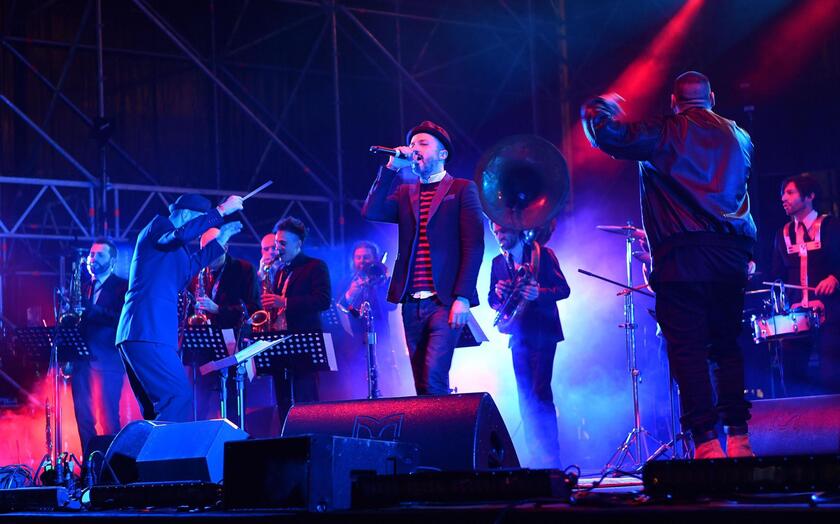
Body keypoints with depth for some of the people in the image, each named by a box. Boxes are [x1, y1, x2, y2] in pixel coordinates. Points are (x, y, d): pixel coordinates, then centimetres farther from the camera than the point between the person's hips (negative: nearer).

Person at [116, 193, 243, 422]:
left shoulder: (175, 248, 26)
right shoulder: (157, 226, 0)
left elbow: (192, 264, 45)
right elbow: (181, 234, -22)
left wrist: (222, 237, 44)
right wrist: (221, 210, -15)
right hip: (147, 333, -10)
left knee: (156, 408, 8)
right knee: (179, 396, -18)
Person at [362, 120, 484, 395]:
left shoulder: (462, 189, 4)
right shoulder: (404, 192, 18)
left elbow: (474, 246, -4)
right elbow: (371, 212, 0)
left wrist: (463, 297, -14)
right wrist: (391, 168, -3)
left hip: (445, 301, -5)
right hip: (412, 303, 5)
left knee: (434, 378, -16)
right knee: (422, 384, 6)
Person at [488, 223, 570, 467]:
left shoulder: (542, 254, -1)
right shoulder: (498, 263, 13)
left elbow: (563, 289, -5)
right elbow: (492, 300, 13)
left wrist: (539, 293, -23)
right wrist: (499, 294, -10)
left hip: (542, 334, -5)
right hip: (518, 335, 5)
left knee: (539, 393, -14)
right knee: (526, 397, 3)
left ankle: (551, 461, -12)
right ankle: (537, 459, 7)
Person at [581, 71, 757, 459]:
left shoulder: (666, 133, -2)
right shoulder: (738, 137, 16)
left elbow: (606, 134, -8)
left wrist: (598, 108, 10)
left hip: (682, 256, -5)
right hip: (731, 253, 5)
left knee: (688, 349, -5)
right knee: (727, 346, 11)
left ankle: (706, 441, -10)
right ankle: (738, 438, 8)